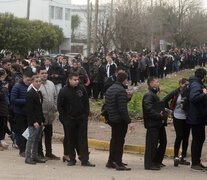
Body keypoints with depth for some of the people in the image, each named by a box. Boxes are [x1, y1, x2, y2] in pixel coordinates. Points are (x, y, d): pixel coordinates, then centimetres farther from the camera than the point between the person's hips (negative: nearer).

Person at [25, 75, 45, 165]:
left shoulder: (39, 93, 14)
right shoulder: (30, 94, -12)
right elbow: (29, 109, -17)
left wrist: (42, 119, 14)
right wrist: (34, 122, -20)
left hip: (39, 121, 8)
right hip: (33, 121, -8)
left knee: (37, 139, 12)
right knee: (31, 139, -4)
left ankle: (35, 156, 19)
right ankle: (28, 158, 1)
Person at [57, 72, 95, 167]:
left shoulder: (82, 89, 2)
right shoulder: (64, 91, -6)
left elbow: (86, 102, 11)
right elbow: (60, 106, 0)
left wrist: (86, 114, 5)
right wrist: (64, 118, -2)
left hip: (82, 118, 2)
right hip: (69, 119, -2)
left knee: (83, 140, 0)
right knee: (71, 141, 5)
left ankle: (85, 160, 0)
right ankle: (72, 159, 15)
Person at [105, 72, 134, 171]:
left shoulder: (109, 89, 10)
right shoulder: (121, 90, -19)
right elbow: (122, 109, -23)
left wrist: (127, 98, 12)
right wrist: (129, 121, -20)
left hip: (112, 118, 9)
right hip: (120, 120, -9)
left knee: (114, 140, 17)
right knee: (119, 141, -1)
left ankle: (110, 162, 24)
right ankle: (119, 164, 4)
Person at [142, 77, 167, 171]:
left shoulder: (154, 94, 20)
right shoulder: (148, 95, -13)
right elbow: (149, 110, -22)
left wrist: (163, 113, 6)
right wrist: (159, 115, -22)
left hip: (159, 123, 10)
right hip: (152, 124, -10)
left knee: (163, 142, 14)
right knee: (152, 144, -6)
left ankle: (157, 162, 26)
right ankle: (149, 164, 1)